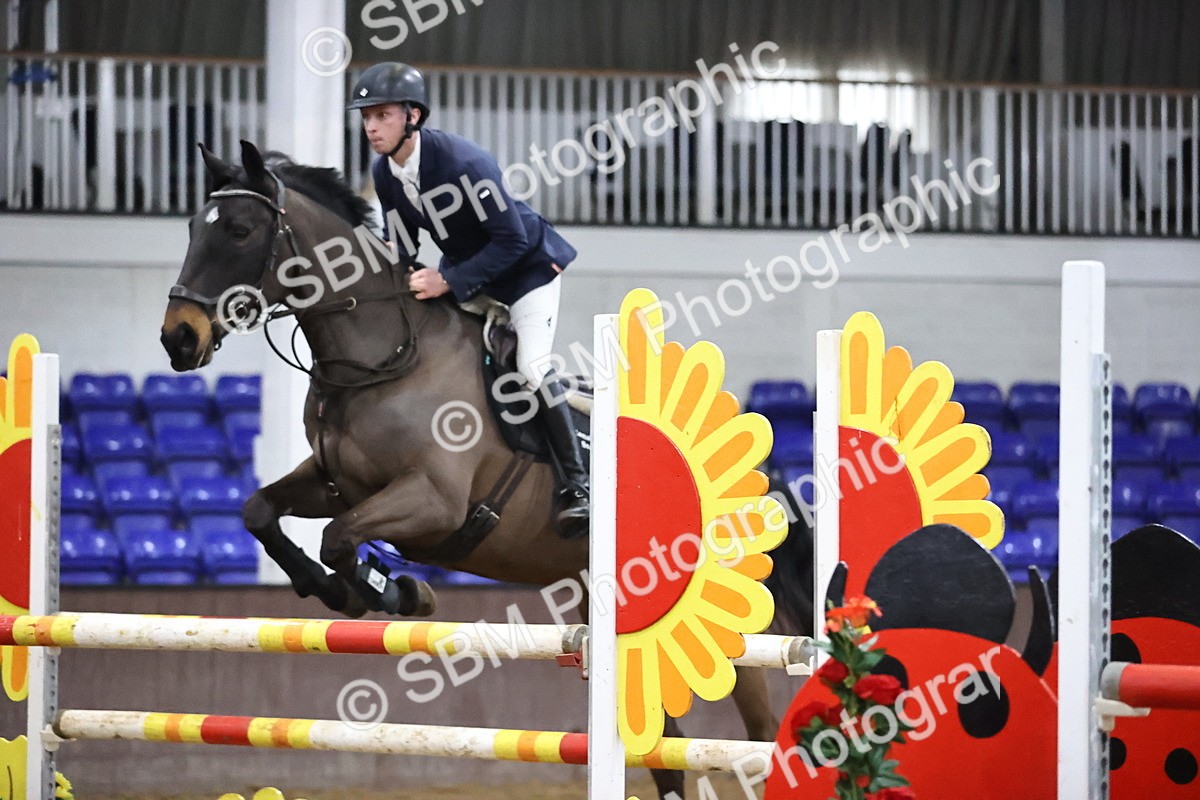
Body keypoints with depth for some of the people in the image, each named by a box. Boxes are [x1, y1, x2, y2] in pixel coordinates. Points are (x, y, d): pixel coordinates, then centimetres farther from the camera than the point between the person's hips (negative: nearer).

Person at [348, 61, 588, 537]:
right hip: (464, 269, 8)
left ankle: (577, 485, -13)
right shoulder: (385, 173, -11)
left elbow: (511, 240, -31)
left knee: (532, 368, -19)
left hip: (528, 264, -8)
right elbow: (398, 247, 2)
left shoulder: (463, 161, -34)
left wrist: (449, 282, -35)